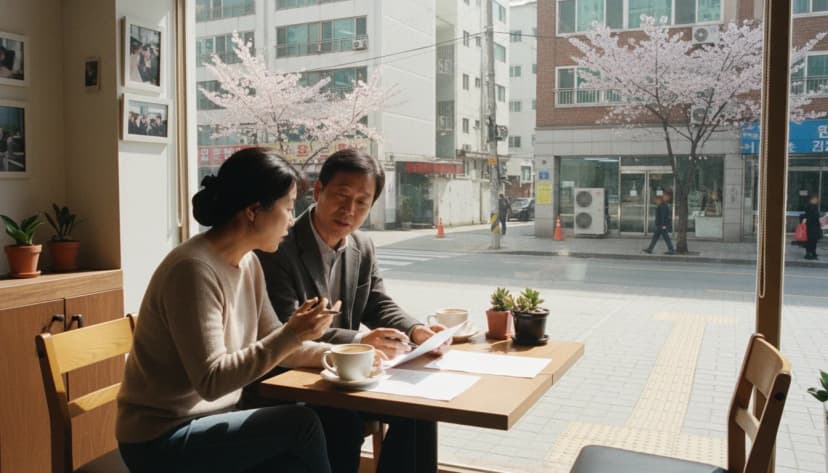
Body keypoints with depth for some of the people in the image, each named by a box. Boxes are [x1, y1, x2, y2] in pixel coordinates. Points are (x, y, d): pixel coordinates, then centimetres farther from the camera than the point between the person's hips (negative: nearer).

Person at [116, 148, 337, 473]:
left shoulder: (248, 263, 1)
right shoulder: (194, 269, -24)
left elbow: (271, 343, 7)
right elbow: (211, 381, -26)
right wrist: (290, 336, -31)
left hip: (210, 421, 8)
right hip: (162, 439, -7)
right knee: (300, 423, -18)